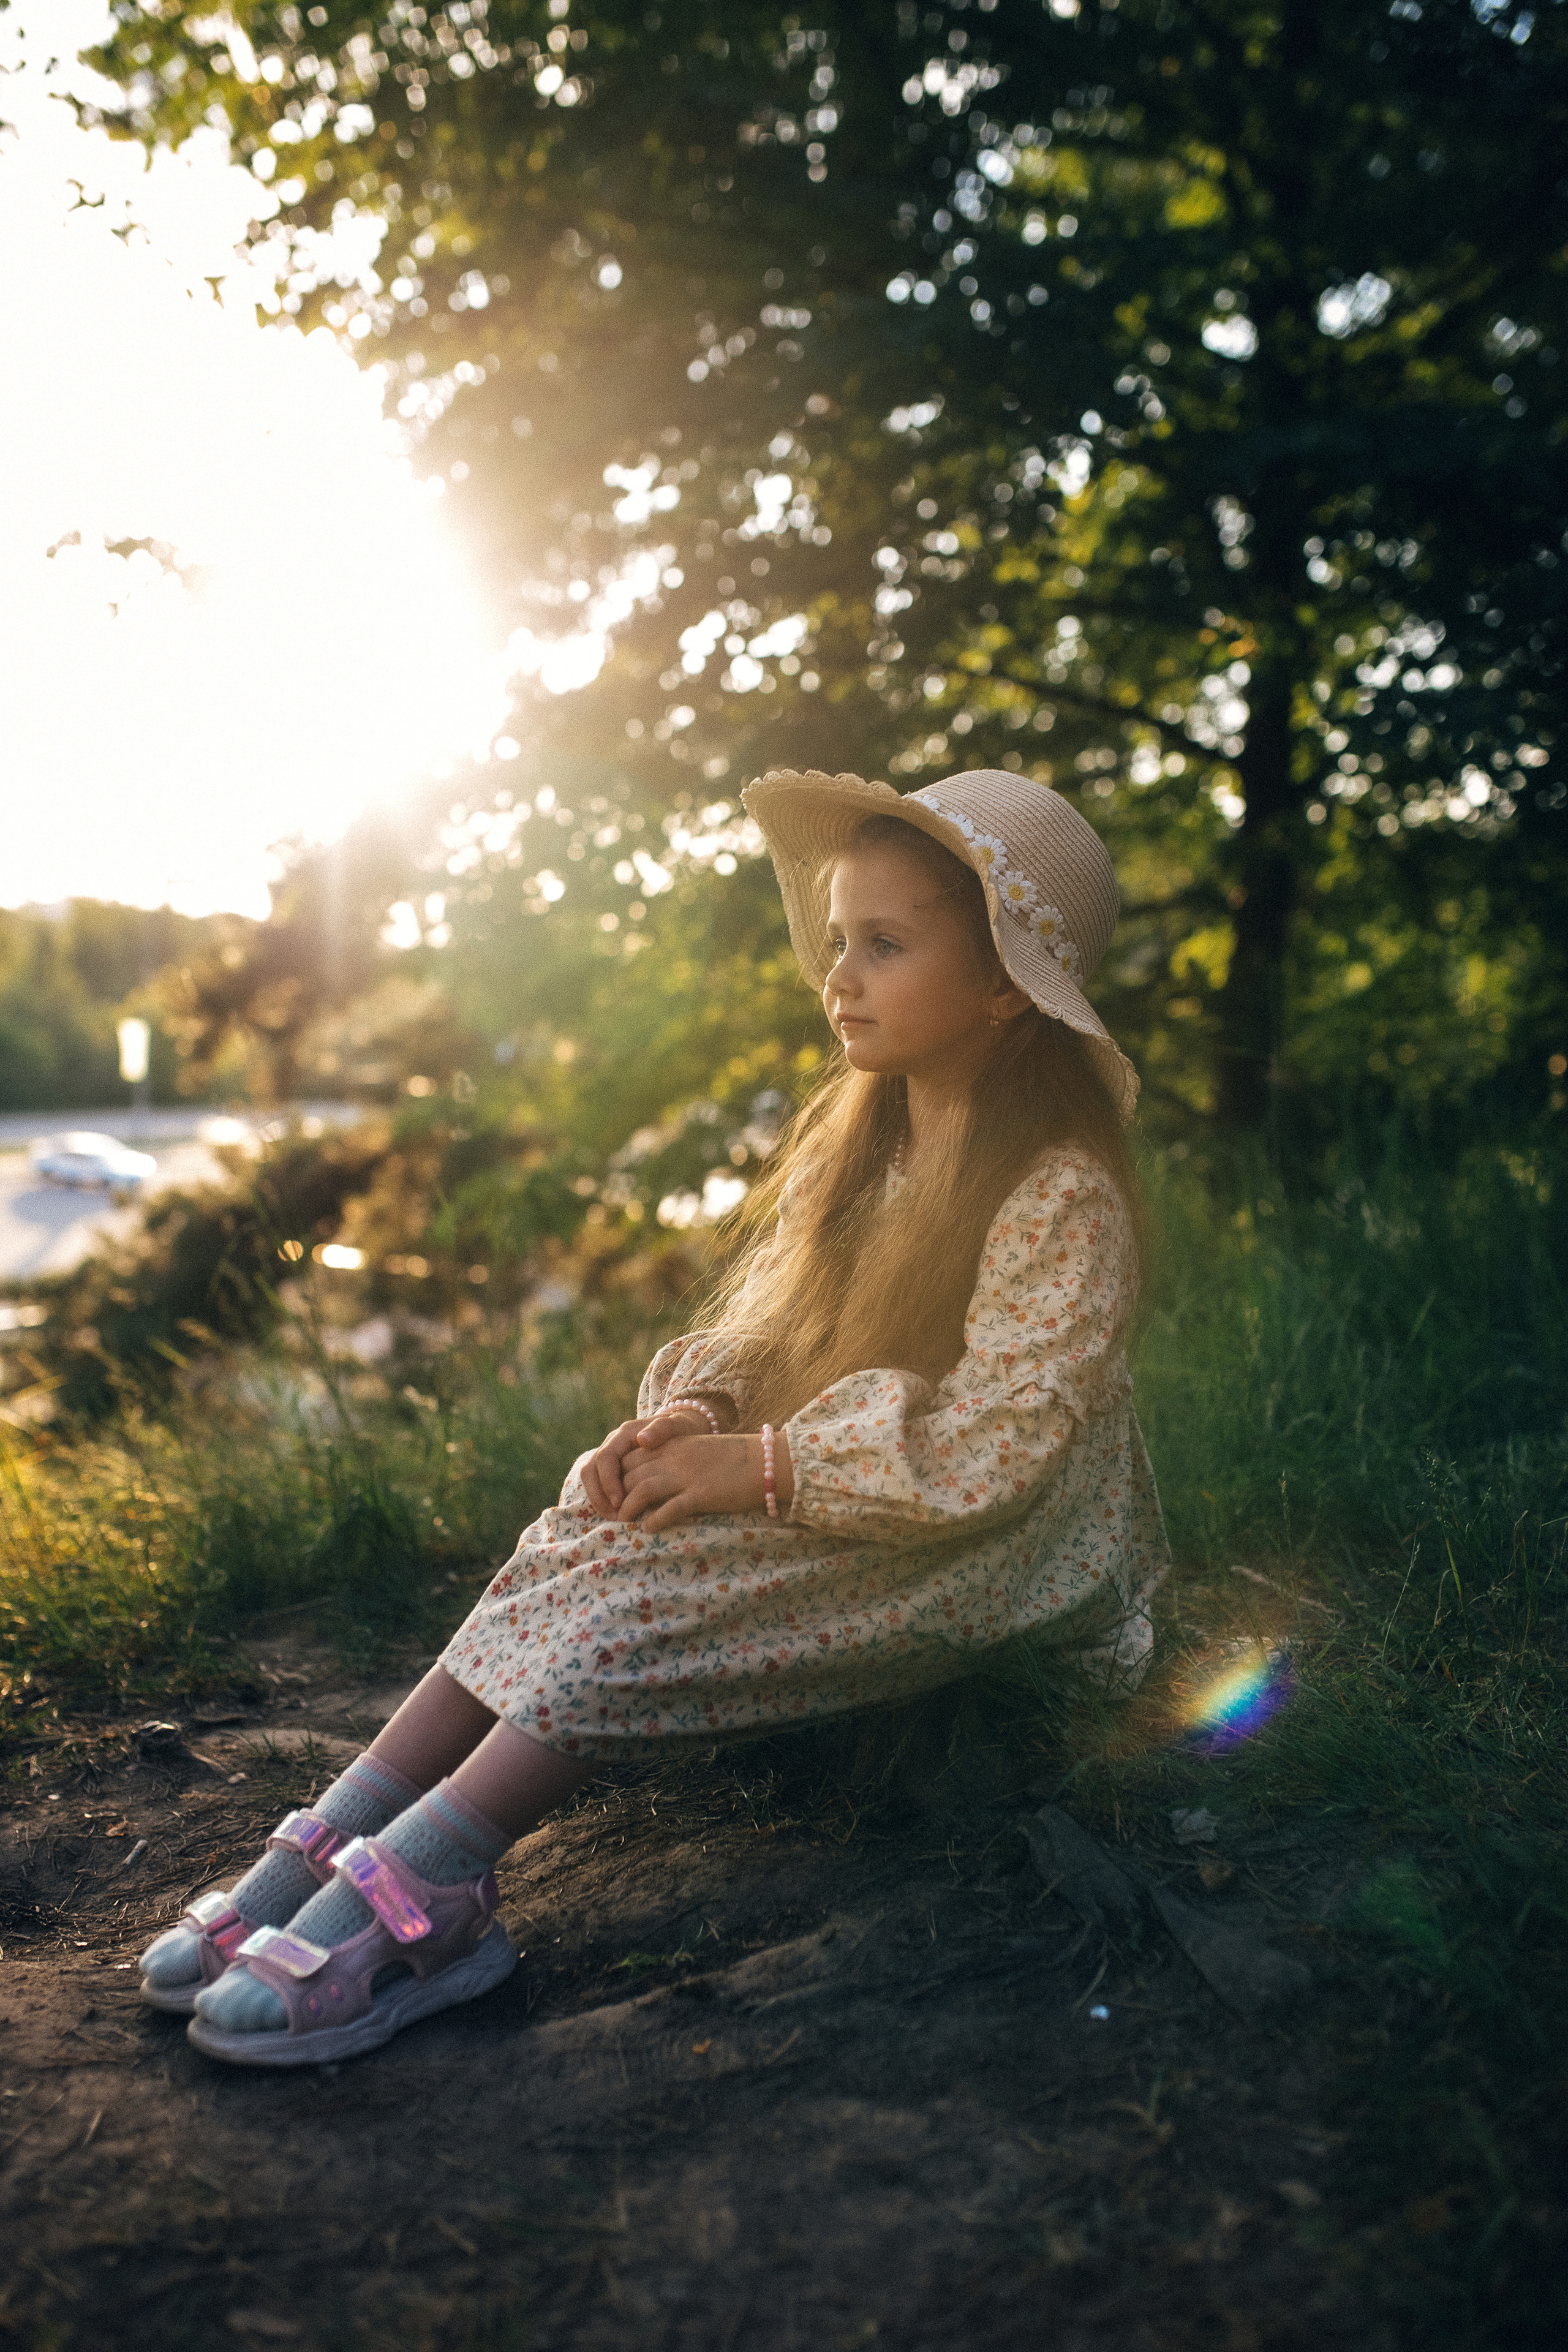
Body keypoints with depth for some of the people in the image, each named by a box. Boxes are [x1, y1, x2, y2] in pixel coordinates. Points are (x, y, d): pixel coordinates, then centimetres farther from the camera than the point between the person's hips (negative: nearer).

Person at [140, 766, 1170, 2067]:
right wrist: (691, 1413, -11)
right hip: (803, 1492, 7)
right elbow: (758, 1325, 11)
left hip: (966, 1552, -7)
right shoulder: (845, 1137, 9)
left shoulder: (1063, 1195, -17)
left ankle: (422, 1883, -31)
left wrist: (763, 1466, -23)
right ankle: (340, 1833, -24)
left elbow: (991, 1448, -25)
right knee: (576, 1556, -18)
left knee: (645, 1586, -28)